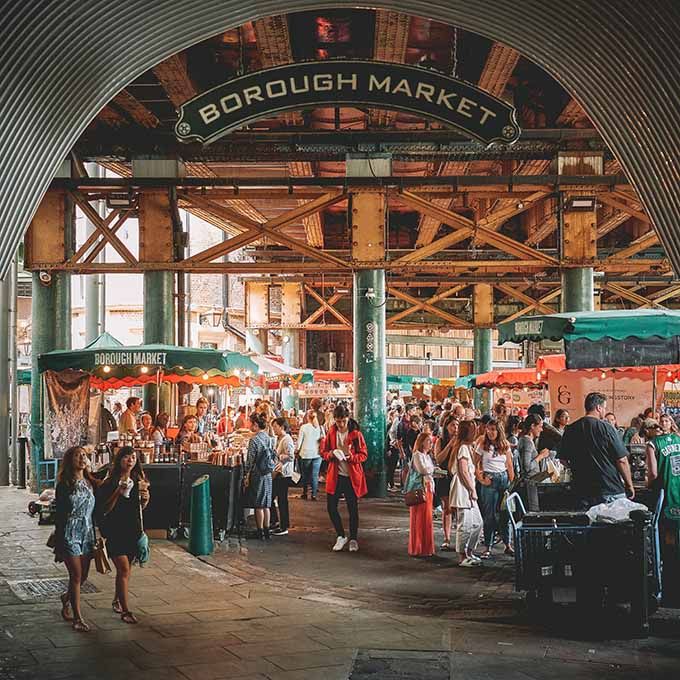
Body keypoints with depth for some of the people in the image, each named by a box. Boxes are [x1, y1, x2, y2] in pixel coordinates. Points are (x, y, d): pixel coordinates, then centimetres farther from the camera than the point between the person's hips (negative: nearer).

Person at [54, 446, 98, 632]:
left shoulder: (91, 483, 8)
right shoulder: (64, 485, -6)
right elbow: (60, 515, -7)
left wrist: (97, 538, 10)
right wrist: (58, 545, -8)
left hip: (88, 534, 5)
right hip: (70, 534, -5)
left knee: (83, 576, 11)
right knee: (76, 576, -6)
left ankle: (67, 597, 41)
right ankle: (77, 618, 3)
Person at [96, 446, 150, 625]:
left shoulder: (138, 481, 7)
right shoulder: (110, 482, -9)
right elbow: (104, 510, -12)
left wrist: (145, 499, -4)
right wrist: (118, 493, -23)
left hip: (133, 530, 5)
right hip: (115, 532, -5)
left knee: (125, 569, 16)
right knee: (124, 570, -11)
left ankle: (117, 600, 36)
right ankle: (125, 611, -8)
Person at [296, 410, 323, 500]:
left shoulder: (304, 427, -8)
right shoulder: (320, 428, -2)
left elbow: (300, 440, -3)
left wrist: (298, 450, 10)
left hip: (306, 453, -1)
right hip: (317, 454, 1)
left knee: (305, 475, 12)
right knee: (315, 475, 4)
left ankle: (304, 493, 17)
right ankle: (314, 494, 2)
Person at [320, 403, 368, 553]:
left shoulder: (356, 434, -7)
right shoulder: (331, 433, 2)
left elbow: (364, 455, -5)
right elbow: (323, 452, 8)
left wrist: (351, 457, -24)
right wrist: (331, 454, -15)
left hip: (352, 477, -3)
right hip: (335, 476, 3)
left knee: (353, 508, 5)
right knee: (331, 507, 1)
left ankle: (353, 539, 20)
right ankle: (341, 536, 20)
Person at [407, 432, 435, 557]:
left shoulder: (428, 456, 18)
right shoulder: (417, 455, -9)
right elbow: (422, 470, -20)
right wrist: (433, 468, -3)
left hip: (428, 488, 8)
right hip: (419, 489, -8)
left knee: (427, 519, 10)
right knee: (419, 519, -5)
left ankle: (426, 547, 16)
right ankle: (417, 549, 0)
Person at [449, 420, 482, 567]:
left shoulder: (467, 447, 19)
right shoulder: (463, 448, -14)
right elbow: (464, 472, -18)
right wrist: (472, 490, -16)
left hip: (467, 491, 11)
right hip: (463, 490, -11)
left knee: (477, 523, 14)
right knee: (465, 524, -6)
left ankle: (469, 552, 23)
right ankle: (463, 558, -1)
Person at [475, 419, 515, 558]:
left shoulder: (505, 446, 8)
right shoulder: (483, 445, 1)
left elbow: (510, 466, 10)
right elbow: (476, 464, -1)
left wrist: (512, 483, 5)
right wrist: (481, 479, -12)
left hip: (504, 479, 2)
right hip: (489, 480, -2)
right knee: (489, 514, -1)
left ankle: (507, 544, 15)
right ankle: (488, 547, 4)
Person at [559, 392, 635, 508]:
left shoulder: (570, 430, 4)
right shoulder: (606, 428, -10)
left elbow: (564, 459, 13)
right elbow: (622, 460, -9)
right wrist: (629, 485, 2)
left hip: (583, 492, 5)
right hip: (611, 491, -4)